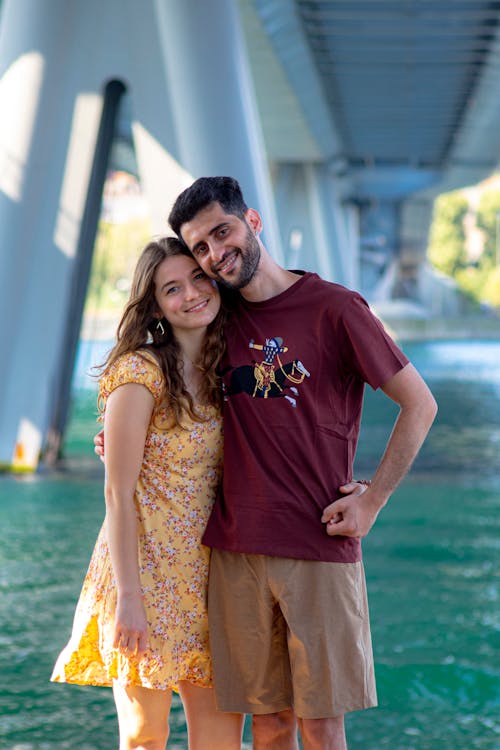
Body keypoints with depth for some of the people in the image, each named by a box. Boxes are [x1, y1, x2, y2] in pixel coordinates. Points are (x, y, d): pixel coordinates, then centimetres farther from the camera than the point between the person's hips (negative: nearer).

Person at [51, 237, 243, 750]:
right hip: (146, 570, -6)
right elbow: (119, 494, -12)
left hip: (205, 573, 7)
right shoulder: (140, 372, -11)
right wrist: (128, 598, -17)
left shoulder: (223, 373, 9)